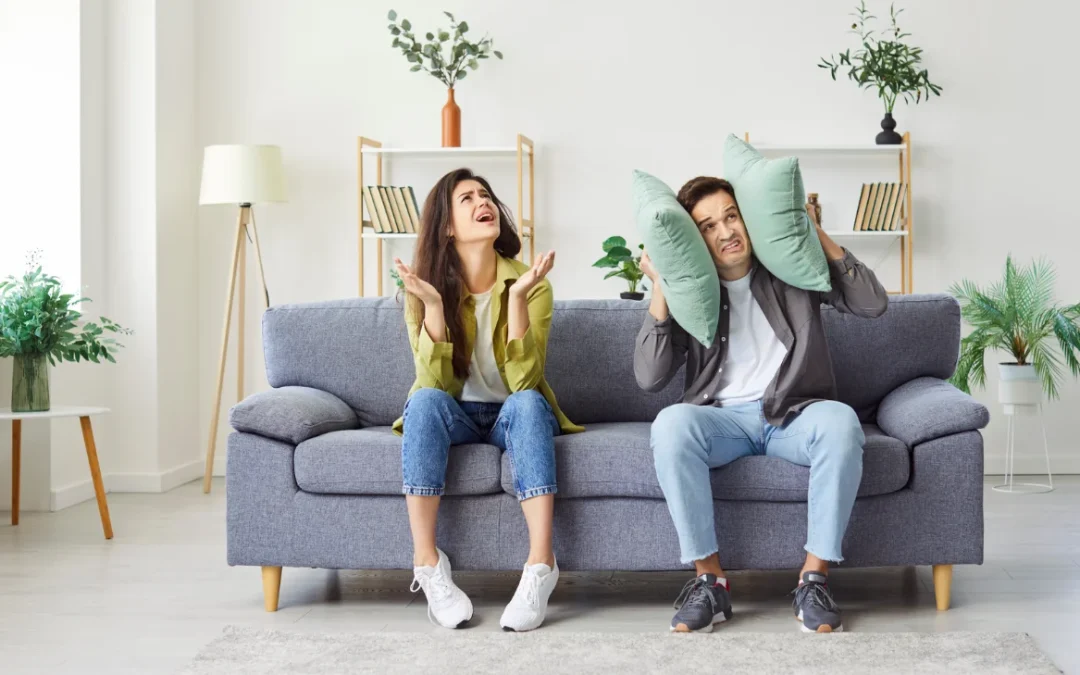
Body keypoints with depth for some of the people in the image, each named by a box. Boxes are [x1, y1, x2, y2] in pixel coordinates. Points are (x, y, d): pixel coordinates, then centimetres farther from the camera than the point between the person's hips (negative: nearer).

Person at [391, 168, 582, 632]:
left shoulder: (529, 284, -11)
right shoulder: (426, 288, -9)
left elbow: (523, 380, -22)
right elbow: (433, 382, -20)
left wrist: (516, 297, -32)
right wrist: (432, 304, -32)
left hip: (511, 416, 0)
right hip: (455, 418, 0)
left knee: (527, 402, -34)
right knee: (425, 401, -33)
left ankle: (540, 565, -39)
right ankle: (427, 564, -32)